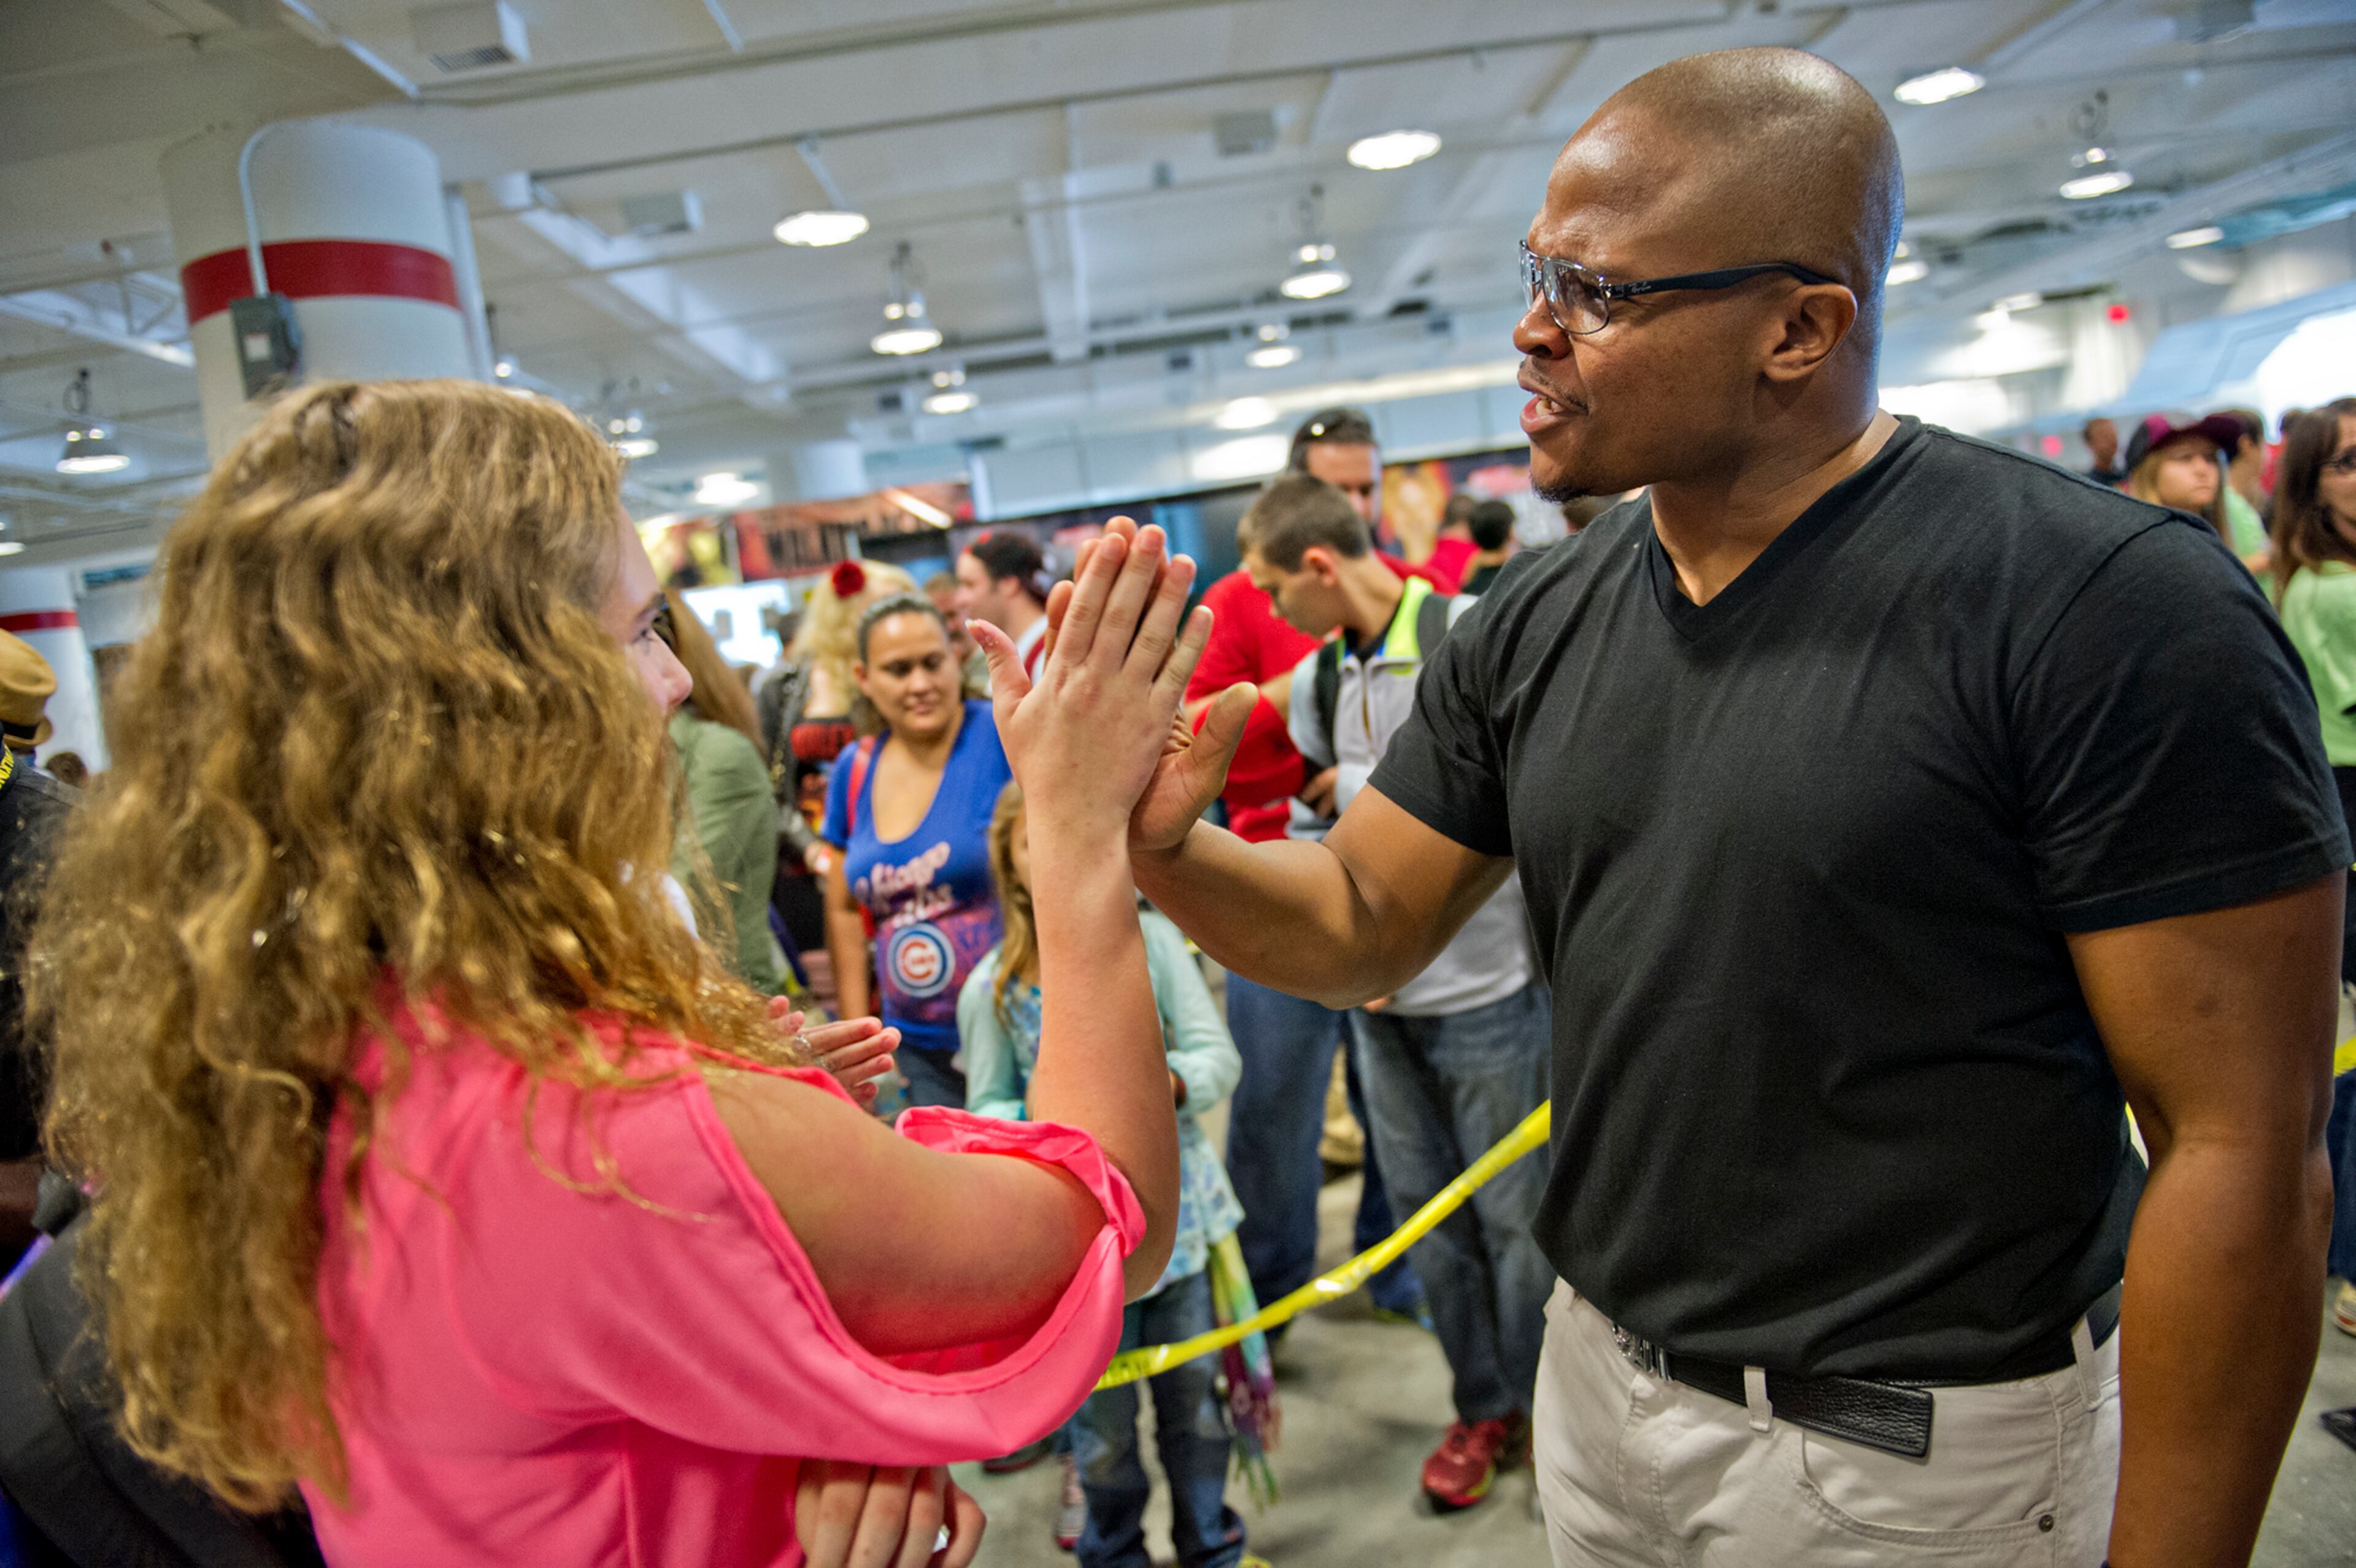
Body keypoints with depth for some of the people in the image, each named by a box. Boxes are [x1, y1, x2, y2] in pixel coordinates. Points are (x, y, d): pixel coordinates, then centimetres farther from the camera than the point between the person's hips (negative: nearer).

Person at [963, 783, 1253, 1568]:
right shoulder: (991, 989, -9)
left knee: (1195, 1397, 17)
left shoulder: (1152, 939, -7)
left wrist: (1168, 1081, -25)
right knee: (1102, 1421, 13)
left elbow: (1220, 1057, -5)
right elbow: (985, 1114, 1)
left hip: (1176, 1206, 1)